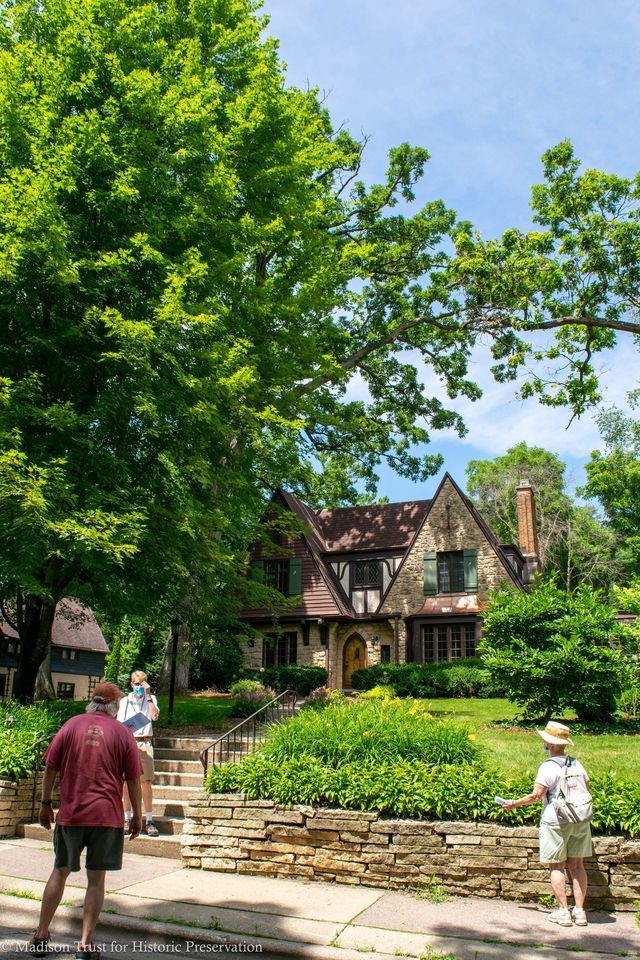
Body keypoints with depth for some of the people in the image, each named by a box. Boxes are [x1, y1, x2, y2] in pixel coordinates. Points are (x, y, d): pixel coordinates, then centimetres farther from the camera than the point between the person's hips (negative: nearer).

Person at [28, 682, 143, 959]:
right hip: (107, 816, -2)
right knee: (96, 878, 7)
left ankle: (41, 936, 23)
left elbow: (50, 768, 2)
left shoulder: (71, 725, 0)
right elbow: (133, 779, -1)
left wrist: (45, 804, 13)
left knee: (60, 872, 17)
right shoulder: (122, 732, -3)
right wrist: (137, 815, 9)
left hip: (70, 814, 2)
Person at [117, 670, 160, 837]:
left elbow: (155, 716, -9)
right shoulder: (124, 701, 13)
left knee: (147, 782, -5)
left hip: (144, 742, -1)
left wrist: (148, 695, -10)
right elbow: (119, 725, 13)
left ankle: (149, 820, -1)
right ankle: (127, 818, 14)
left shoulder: (150, 699, 9)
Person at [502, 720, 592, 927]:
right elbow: (586, 786, 17)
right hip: (581, 820, 6)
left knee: (557, 866, 4)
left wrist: (515, 803, -4)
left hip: (556, 820, -6)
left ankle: (563, 911, 5)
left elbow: (536, 795, -17)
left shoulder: (549, 766, -14)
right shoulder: (576, 764, 6)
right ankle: (579, 911, 13)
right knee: (577, 865, 11)